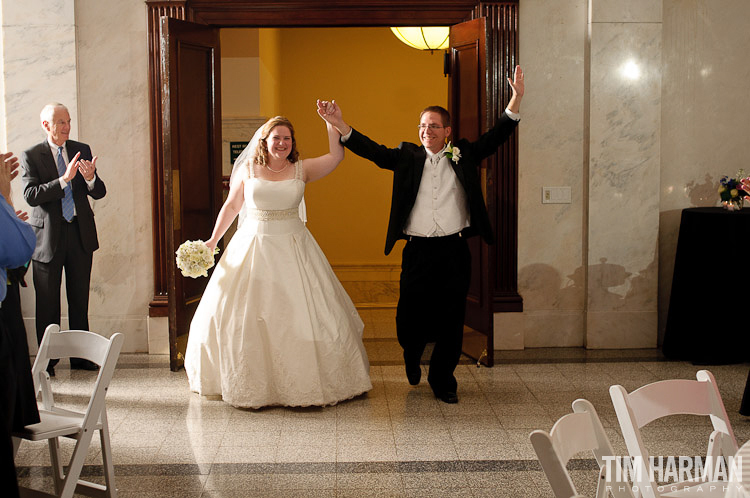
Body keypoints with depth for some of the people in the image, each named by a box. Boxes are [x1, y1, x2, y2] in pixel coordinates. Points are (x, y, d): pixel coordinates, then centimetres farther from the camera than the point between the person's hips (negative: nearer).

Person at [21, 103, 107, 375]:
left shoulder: (82, 150, 6)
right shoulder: (31, 156, -3)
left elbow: (99, 193, 3)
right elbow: (31, 195, -16)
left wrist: (90, 178, -20)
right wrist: (64, 179, -25)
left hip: (80, 233, 3)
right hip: (48, 236, -3)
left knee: (80, 299, 9)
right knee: (47, 302, 3)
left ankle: (80, 356, 19)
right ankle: (47, 360, 13)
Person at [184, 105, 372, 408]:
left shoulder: (301, 170, 1)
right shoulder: (248, 169, 2)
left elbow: (337, 156, -9)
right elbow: (231, 206, 9)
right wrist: (213, 240, 6)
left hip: (293, 248, 0)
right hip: (254, 246, 0)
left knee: (305, 311, 1)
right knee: (244, 314, 2)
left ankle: (305, 379, 15)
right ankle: (250, 383, 16)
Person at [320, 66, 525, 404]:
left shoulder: (463, 156, 8)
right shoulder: (408, 157, 8)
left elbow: (496, 137, 4)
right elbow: (373, 151, 1)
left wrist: (516, 99, -8)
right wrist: (340, 126, -12)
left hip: (455, 251, 0)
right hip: (418, 252, 0)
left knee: (451, 321, 5)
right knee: (410, 317, 3)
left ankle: (443, 381, 22)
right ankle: (412, 356, 37)